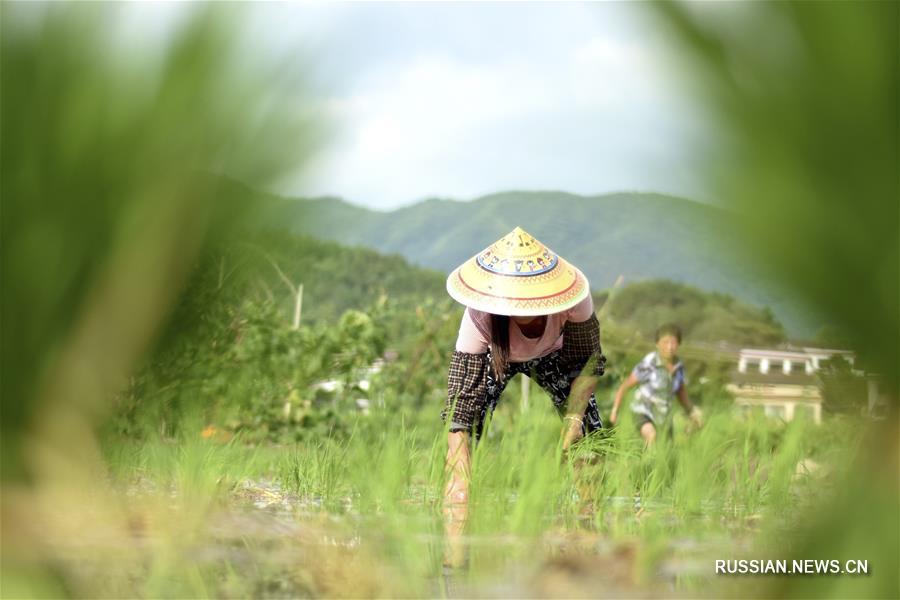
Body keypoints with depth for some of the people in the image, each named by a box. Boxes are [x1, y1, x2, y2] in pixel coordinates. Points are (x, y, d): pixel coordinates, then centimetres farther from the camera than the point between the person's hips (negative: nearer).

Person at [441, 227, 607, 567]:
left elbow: (588, 363, -19)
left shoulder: (574, 301, -39)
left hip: (553, 355, 2)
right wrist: (459, 480, -53)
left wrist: (574, 416, -32)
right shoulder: (479, 319, -43)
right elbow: (460, 402, -45)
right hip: (493, 357, -2)